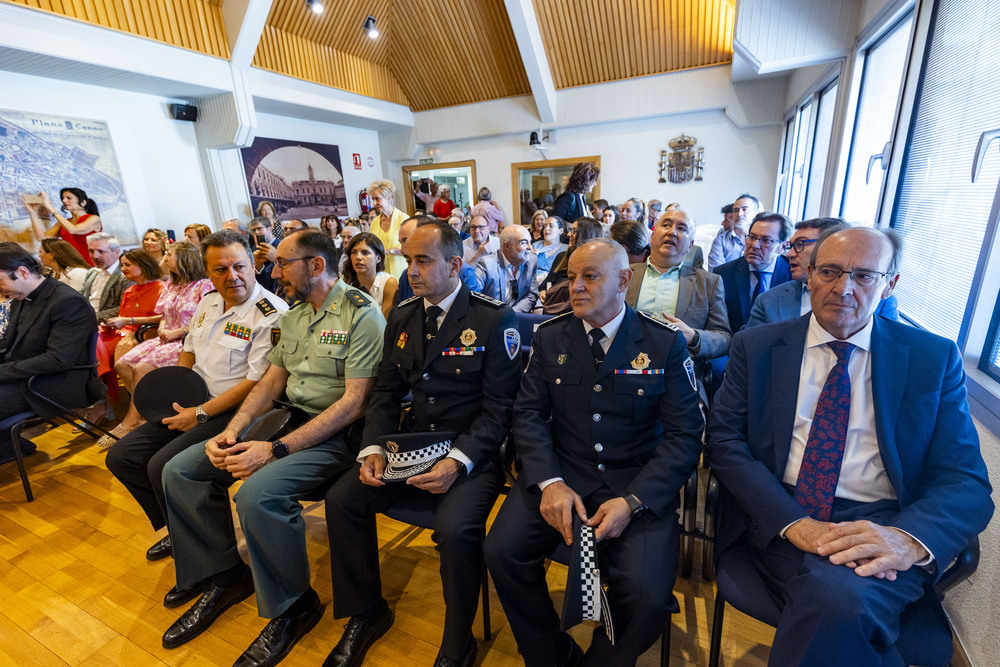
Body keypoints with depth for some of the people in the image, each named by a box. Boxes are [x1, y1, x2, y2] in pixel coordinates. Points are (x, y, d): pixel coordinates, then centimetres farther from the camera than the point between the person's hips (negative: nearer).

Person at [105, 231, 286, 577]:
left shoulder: (271, 314, -19)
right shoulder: (208, 301, 9)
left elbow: (257, 382, -22)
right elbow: (189, 350, 23)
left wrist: (200, 415, -17)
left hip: (235, 411, -9)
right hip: (193, 405, 9)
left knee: (164, 467, -23)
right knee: (121, 457, 7)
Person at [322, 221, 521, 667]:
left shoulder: (495, 320, -10)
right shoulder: (401, 318, 9)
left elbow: (499, 408, -12)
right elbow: (386, 393, 10)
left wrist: (458, 461, -24)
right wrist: (373, 448, -6)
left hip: (471, 454, -5)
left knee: (454, 528, -28)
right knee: (341, 499, -8)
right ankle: (366, 614, 19)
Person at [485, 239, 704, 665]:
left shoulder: (665, 343, -3)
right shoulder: (549, 337, 4)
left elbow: (685, 434, -5)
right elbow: (528, 413, 1)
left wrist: (633, 501, -16)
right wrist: (549, 482, -14)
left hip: (638, 484, -1)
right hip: (561, 473, 2)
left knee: (646, 594, -21)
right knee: (501, 552, -16)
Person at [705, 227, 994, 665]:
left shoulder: (934, 358, 6)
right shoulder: (756, 346, 3)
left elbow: (966, 481, 2)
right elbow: (724, 440, -3)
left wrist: (908, 539, -20)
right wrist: (793, 522, -18)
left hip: (880, 531, 1)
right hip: (777, 520, 0)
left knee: (842, 599, -31)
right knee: (837, 601, -31)